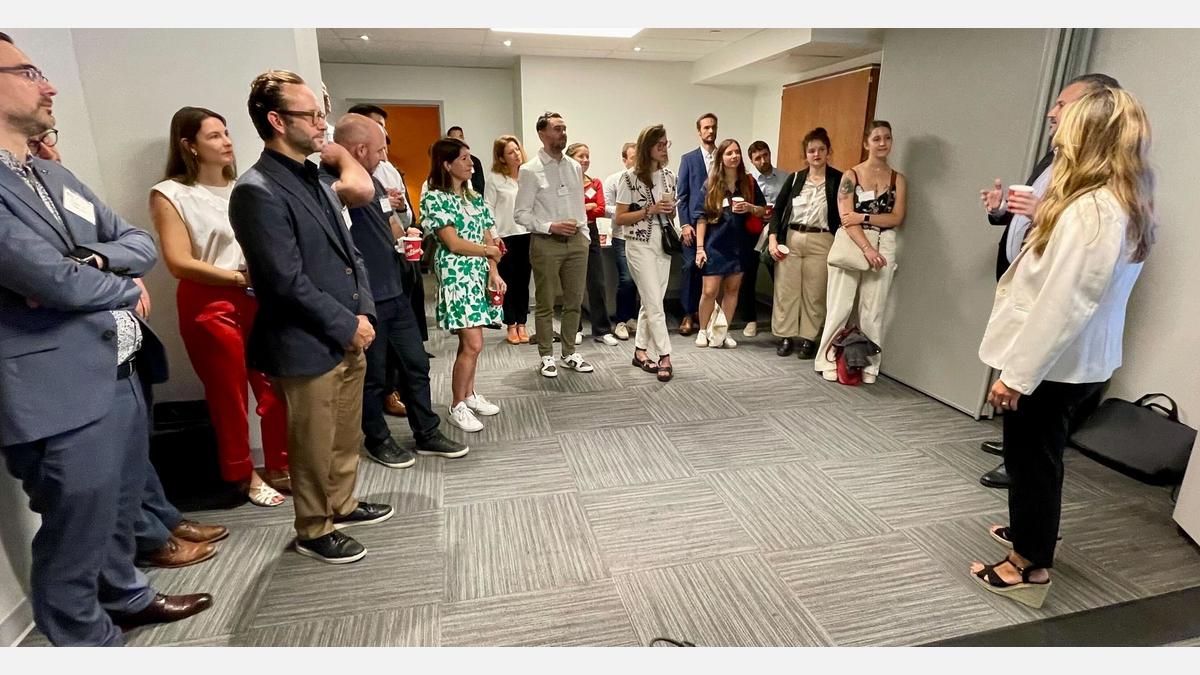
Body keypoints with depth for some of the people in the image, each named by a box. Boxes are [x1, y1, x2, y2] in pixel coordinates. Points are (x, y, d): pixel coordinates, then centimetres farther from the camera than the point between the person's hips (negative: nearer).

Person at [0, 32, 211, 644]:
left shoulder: (58, 177, 14)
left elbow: (142, 243, 13)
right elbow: (57, 282, -22)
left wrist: (95, 259, -8)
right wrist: (126, 286, -2)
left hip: (124, 377, 8)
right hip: (63, 397, -8)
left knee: (120, 515, 25)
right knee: (76, 541, 9)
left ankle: (125, 597, 46)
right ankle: (90, 643, 29)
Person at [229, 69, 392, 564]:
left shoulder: (315, 179, 11)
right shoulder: (257, 191, -16)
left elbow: (349, 251, 13)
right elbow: (287, 281, -21)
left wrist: (364, 312, 1)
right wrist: (348, 324, -13)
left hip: (348, 338, 8)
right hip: (308, 347, -8)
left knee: (346, 436, 21)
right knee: (314, 448, 9)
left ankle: (342, 504, 41)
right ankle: (313, 532, 29)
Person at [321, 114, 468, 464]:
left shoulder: (374, 181, 13)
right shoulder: (327, 183, -17)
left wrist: (401, 234, 6)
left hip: (393, 290, 9)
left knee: (416, 364, 14)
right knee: (373, 376, 8)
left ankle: (427, 434, 29)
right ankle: (378, 440, 29)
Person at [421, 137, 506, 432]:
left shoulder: (476, 198, 13)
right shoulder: (435, 198, -6)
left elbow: (488, 239, 9)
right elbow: (454, 243, -12)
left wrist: (494, 273, -5)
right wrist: (489, 251, -1)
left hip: (480, 275, 7)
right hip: (456, 275, -6)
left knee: (471, 342, 10)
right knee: (473, 344, -10)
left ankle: (469, 395, 26)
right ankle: (457, 406, 4)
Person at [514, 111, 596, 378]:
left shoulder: (575, 167, 11)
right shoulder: (530, 170, -5)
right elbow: (521, 213, -7)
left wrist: (584, 234, 12)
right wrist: (550, 227, -17)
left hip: (576, 241, 5)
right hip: (546, 243, -5)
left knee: (574, 301, 10)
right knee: (546, 304, 4)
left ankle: (570, 353, 23)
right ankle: (547, 357, 15)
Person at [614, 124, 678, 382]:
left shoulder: (669, 176, 9)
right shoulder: (630, 177, -8)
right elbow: (619, 219, -8)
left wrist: (671, 210, -4)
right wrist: (650, 210, -17)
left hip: (663, 242, 6)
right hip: (640, 244, -6)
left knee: (651, 301, 9)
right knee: (655, 302, -7)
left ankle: (640, 351, 21)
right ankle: (664, 356, -2)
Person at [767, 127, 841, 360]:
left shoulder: (838, 179, 0)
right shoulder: (794, 178, 9)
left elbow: (844, 214, -2)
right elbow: (777, 209, 7)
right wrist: (773, 238, -5)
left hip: (821, 242, -2)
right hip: (790, 239, 2)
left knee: (814, 294, 3)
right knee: (786, 290, 4)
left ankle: (809, 338, 14)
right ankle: (785, 336, 14)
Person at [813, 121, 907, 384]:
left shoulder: (898, 179, 11)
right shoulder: (851, 175, 2)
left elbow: (897, 218, 1)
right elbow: (845, 218, -8)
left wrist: (863, 217, -12)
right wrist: (867, 248, -18)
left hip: (883, 247, 2)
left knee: (873, 310, 5)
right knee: (840, 306, -1)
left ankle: (869, 365, 15)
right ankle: (828, 362, 10)